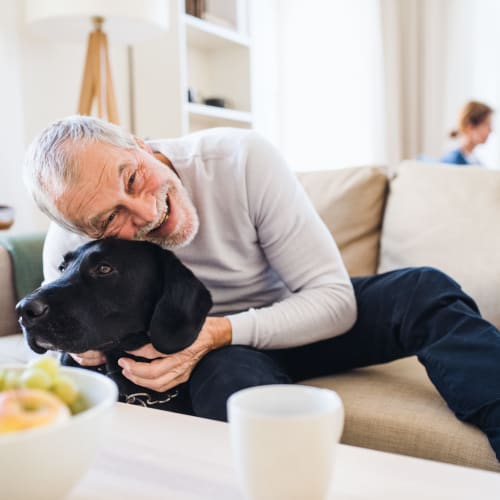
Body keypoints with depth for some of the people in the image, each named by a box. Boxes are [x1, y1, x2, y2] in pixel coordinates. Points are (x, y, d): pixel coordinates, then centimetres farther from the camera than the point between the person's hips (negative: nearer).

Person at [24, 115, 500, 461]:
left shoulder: (242, 158, -26)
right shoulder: (69, 249, -19)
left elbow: (336, 300, -23)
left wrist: (219, 332, -35)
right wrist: (91, 346, -22)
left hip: (296, 321, 1)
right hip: (213, 359, 0)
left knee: (423, 290, -24)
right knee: (228, 372, -37)